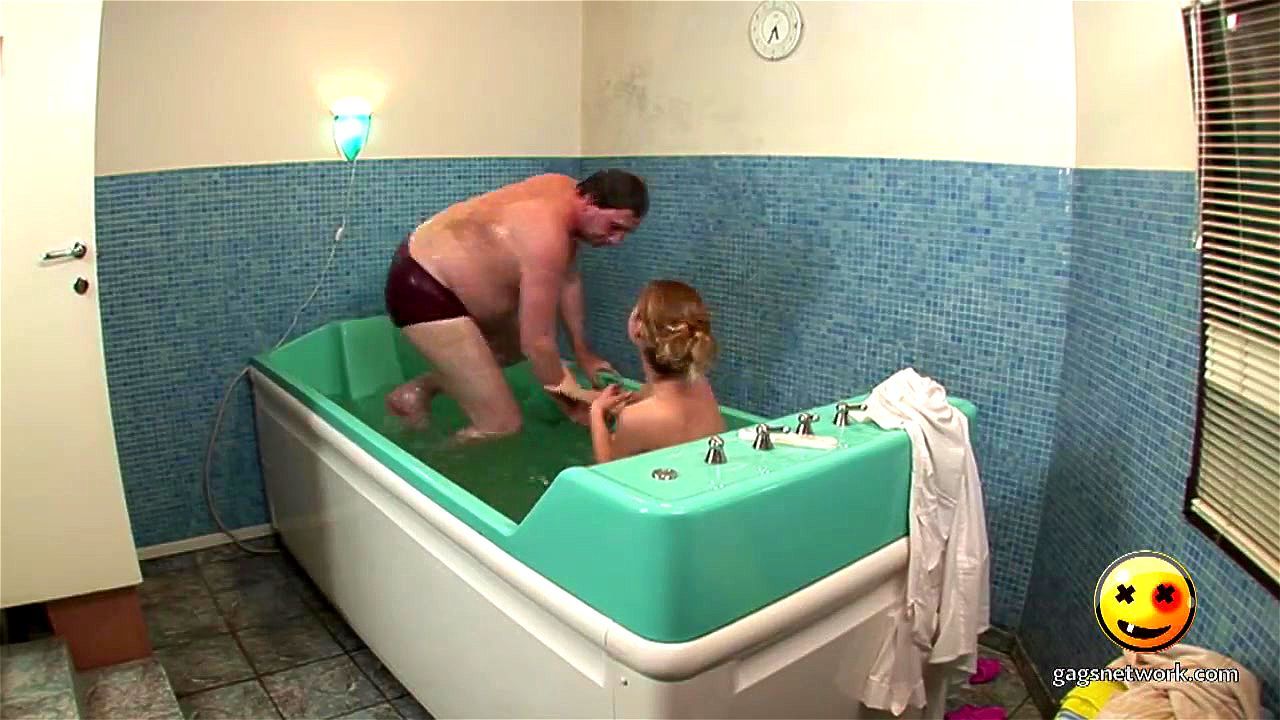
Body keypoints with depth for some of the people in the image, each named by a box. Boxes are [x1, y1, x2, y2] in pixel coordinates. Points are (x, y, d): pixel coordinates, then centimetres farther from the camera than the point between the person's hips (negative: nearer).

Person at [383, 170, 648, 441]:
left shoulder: (567, 193, -1)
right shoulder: (547, 236, -30)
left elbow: (568, 279, 12)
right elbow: (538, 342, -25)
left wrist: (583, 352, 15)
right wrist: (573, 406, -11)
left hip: (440, 269, 10)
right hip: (422, 290, -10)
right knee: (502, 426, -11)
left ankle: (417, 391, 26)